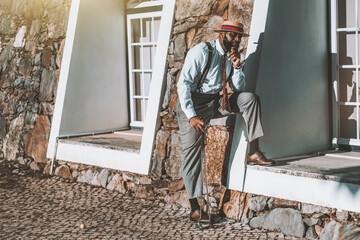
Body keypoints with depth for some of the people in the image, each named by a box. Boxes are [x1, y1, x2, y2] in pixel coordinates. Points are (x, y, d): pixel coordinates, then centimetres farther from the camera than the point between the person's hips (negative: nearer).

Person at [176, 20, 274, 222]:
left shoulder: (232, 56, 7)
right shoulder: (201, 52, -13)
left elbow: (239, 88, 8)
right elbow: (184, 83, -17)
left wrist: (237, 67, -10)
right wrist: (191, 115, -24)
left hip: (217, 102, 6)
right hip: (193, 102, -6)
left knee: (250, 98, -12)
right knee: (192, 150, -10)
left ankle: (254, 153, -12)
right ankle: (194, 208, -8)